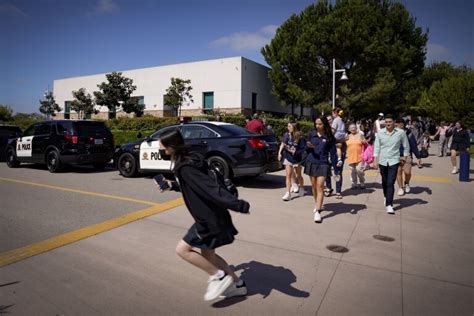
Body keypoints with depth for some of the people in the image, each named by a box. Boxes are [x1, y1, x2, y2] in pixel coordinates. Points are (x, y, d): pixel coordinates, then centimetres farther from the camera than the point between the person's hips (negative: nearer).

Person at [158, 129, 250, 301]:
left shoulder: (186, 168, -24)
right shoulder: (189, 160, 7)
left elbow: (211, 189, -33)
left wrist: (240, 206, -37)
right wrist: (172, 185, 14)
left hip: (210, 219, -10)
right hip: (209, 216, 10)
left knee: (182, 249, 1)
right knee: (207, 255, 19)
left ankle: (219, 277, 8)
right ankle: (238, 284, 28)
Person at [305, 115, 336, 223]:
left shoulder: (329, 137, -2)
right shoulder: (311, 134, 3)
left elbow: (333, 151, 1)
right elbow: (307, 149, 9)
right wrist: (309, 146, -11)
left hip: (323, 163, -3)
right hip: (311, 162, 3)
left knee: (319, 186, -10)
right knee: (313, 185, 13)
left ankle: (318, 212, -11)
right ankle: (317, 205, 33)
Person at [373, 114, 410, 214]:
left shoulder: (401, 133, -6)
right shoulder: (380, 133, -3)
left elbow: (406, 146, 7)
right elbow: (376, 147, 2)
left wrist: (405, 157, 8)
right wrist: (375, 160, -3)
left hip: (394, 161, -2)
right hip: (382, 161, 2)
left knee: (390, 183, -10)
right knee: (384, 182, 17)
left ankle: (389, 205, -8)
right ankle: (386, 197, 43)